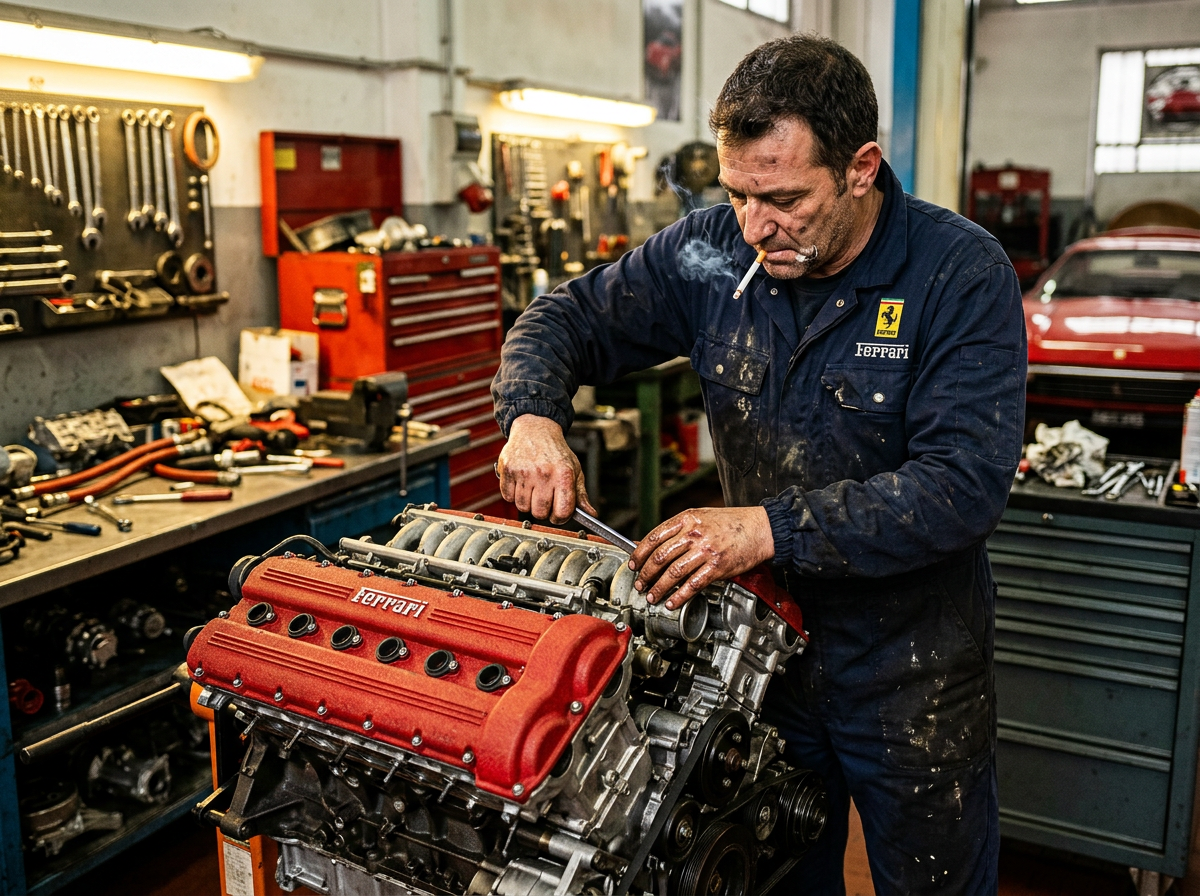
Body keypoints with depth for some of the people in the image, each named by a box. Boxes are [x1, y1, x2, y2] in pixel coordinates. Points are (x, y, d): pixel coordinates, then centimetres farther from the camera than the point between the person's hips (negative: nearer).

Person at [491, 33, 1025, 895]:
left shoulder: (963, 274, -19)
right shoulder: (713, 251, -7)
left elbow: (965, 484, -27)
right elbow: (567, 318, 2)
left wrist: (772, 528, -34)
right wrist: (533, 414, -19)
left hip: (912, 673, -3)